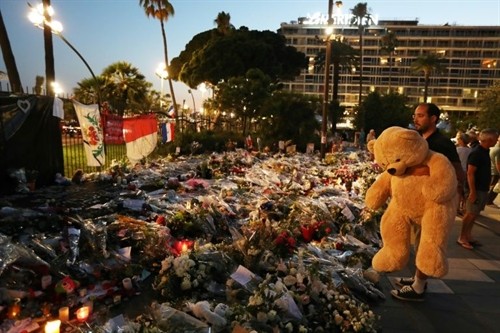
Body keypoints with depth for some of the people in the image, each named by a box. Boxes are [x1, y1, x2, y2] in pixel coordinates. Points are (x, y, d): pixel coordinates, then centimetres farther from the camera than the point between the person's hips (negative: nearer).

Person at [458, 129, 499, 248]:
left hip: (483, 189, 9)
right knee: (470, 214, -3)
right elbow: (470, 173, -22)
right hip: (476, 189, -9)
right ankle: (462, 238, 6)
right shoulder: (476, 153, -18)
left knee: (474, 214, 13)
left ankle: (468, 236, 21)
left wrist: (486, 188, 19)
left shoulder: (485, 151, 10)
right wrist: (472, 191, -24)